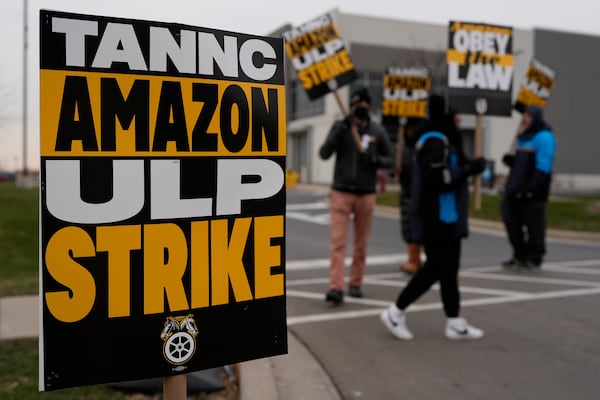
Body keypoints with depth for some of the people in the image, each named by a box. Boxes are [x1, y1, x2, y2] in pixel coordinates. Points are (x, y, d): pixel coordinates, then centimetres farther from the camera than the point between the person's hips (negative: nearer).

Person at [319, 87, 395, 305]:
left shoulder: (378, 131, 3)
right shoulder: (339, 126, 1)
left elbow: (390, 160, 6)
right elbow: (324, 154, -9)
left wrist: (375, 159, -15)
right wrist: (339, 132, -21)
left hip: (366, 194, 2)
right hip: (341, 193, -1)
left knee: (361, 244, 9)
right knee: (338, 242, -9)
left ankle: (356, 283, 22)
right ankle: (336, 288, -10)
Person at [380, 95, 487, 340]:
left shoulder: (445, 139, 16)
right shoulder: (434, 141, -16)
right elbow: (437, 178, -26)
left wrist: (467, 168, 7)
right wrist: (470, 168, -18)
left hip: (448, 218, 10)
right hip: (437, 219, -10)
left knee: (449, 269, 12)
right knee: (435, 269, -4)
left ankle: (455, 323, 20)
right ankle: (396, 312, 7)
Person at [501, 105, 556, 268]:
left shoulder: (544, 137, -10)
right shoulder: (523, 137, 16)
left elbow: (543, 168, -17)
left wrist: (528, 189, -22)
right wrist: (510, 160, 2)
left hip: (533, 193, -8)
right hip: (516, 190, 8)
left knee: (534, 225, 0)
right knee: (511, 219, 8)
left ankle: (534, 258, 13)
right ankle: (520, 255, 20)